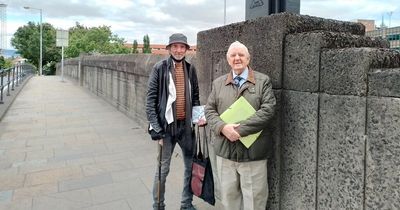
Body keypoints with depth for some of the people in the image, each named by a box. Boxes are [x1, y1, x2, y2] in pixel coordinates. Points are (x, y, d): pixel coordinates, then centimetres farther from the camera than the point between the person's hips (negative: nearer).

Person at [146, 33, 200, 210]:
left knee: (191, 166, 13)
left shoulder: (190, 69, 7)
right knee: (162, 169, 6)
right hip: (167, 125, -4)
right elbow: (151, 100, -8)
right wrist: (156, 129, -13)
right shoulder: (160, 68, -6)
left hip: (187, 125, 4)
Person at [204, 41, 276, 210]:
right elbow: (209, 110, 6)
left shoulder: (263, 81, 1)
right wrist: (222, 127, -14)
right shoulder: (218, 83, 11)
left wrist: (239, 129, -17)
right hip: (225, 151, 3)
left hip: (253, 152, -3)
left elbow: (268, 110, -10)